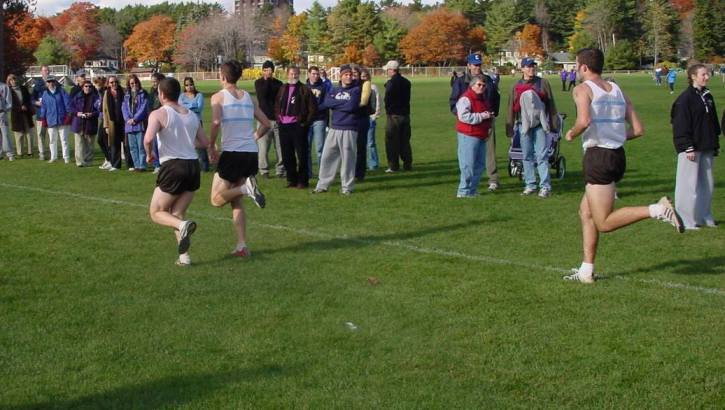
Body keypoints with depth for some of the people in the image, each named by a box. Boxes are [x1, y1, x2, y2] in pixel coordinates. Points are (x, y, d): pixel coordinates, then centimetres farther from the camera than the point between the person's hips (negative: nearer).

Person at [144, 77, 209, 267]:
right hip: (193, 166, 6)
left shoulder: (158, 114, -4)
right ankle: (184, 256, 2)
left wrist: (149, 154, -1)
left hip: (173, 166, -6)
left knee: (156, 213, 9)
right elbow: (205, 142, 18)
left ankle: (183, 225, -21)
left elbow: (148, 138, -20)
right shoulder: (191, 115, 14)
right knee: (177, 213, 15)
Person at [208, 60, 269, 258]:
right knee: (236, 201, 15)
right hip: (251, 153, 6)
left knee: (217, 199, 6)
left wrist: (211, 146, -5)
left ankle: (246, 187, -20)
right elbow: (266, 124, 14)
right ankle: (242, 246, 6)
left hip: (232, 153, -6)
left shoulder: (218, 97, -1)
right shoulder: (247, 97, 13)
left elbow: (216, 122, -18)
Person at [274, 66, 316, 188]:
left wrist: (306, 122, -8)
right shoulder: (282, 89, 14)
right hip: (284, 126, 5)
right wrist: (278, 119, 10)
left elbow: (312, 108, -4)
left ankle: (303, 181, 5)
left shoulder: (304, 89, -1)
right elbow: (277, 106, 22)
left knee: (301, 154, -2)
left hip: (298, 126, -5)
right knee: (287, 155, 8)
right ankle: (291, 179, 18)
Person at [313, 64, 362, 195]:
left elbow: (351, 106, -14)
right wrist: (344, 103, -10)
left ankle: (347, 187, 8)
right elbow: (326, 103, -4)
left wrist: (335, 104, -2)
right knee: (327, 156, 4)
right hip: (334, 128, 4)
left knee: (348, 158, -1)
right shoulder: (334, 90, 14)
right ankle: (322, 185, 12)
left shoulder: (356, 89, 1)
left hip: (349, 130, -4)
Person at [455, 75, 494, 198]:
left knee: (480, 164, 11)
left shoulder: (484, 99, 18)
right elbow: (464, 116, -24)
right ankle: (464, 191, -1)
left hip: (481, 136, 9)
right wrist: (482, 116, -22)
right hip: (468, 136, -9)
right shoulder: (466, 99, -12)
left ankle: (473, 189, 19)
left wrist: (489, 127, 17)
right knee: (468, 165, -8)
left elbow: (488, 115, 34)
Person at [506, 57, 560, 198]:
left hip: (540, 125, -2)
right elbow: (511, 108, 11)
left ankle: (545, 186, -4)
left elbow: (551, 104, 5)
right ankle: (530, 185, 15)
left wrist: (553, 123, 2)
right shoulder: (516, 86, 8)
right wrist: (510, 127, 8)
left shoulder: (543, 83, 4)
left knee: (541, 156, -6)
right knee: (527, 156, 7)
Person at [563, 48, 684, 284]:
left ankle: (657, 210, -21)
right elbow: (637, 130, 10)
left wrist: (571, 134, -3)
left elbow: (584, 121, -23)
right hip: (618, 155, 8)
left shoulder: (583, 89, -5)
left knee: (604, 224, -5)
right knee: (586, 212, 17)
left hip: (598, 157, -8)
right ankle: (586, 271, 17)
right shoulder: (617, 91, 15)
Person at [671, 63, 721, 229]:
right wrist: (688, 148, -18)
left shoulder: (708, 97, 13)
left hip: (706, 148, 8)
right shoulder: (685, 98, -11)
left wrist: (715, 144, 15)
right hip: (691, 149, -8)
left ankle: (704, 217, 22)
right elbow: (681, 125, -15)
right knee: (689, 184, -4)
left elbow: (713, 122, 19)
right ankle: (687, 220, 4)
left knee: (707, 184, 12)